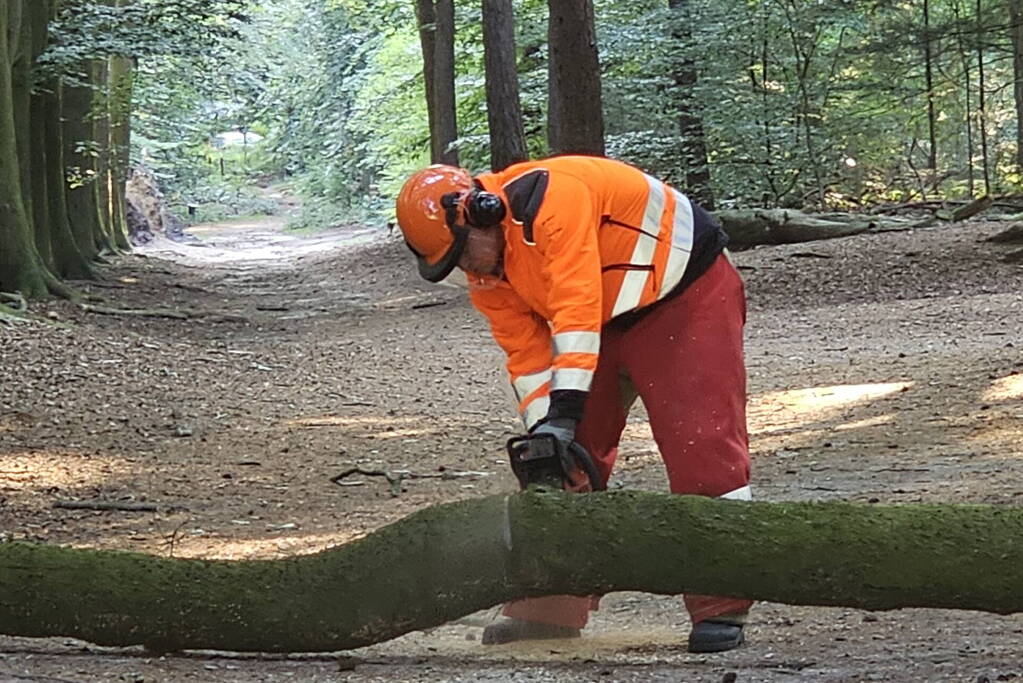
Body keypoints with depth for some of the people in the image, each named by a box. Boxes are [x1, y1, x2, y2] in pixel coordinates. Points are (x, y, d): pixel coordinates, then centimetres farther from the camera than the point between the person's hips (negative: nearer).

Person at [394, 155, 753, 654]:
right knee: (564, 456, 4)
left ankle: (721, 608, -14)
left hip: (684, 295, -9)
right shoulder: (486, 273, -4)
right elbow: (527, 351, -4)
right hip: (606, 326, 9)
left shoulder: (552, 200, -31)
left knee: (702, 445, -16)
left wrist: (563, 410, -37)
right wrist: (541, 429, -17)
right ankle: (551, 608, 10)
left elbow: (577, 305, -35)